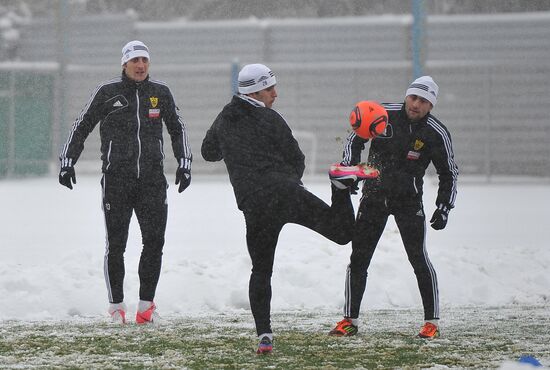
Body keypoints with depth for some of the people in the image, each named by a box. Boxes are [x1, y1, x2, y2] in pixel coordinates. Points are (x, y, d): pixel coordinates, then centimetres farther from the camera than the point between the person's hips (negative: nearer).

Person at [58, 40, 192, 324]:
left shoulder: (161, 93, 8)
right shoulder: (107, 92, -1)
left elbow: (177, 129, 21)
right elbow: (82, 126, 7)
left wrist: (184, 163, 14)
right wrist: (67, 161, 2)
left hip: (152, 178, 2)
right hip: (116, 178, -2)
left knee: (155, 242, -4)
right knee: (116, 244, 0)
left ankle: (146, 303, 8)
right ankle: (116, 306, 12)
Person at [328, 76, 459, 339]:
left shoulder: (437, 134, -11)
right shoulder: (383, 115, -8)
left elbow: (449, 173, 1)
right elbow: (354, 139, 8)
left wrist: (444, 208, -8)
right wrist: (349, 165, -7)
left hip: (409, 201, -2)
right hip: (374, 196, 2)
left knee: (419, 259, -10)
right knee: (358, 258, 1)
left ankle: (432, 322, 0)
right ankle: (350, 320, 10)